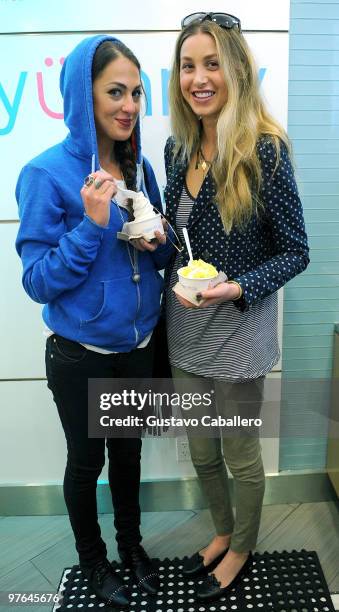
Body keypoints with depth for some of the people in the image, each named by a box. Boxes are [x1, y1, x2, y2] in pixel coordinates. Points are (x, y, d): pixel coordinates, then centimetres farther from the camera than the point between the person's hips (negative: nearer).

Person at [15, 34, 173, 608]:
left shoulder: (140, 167, -1)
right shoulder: (47, 174, -16)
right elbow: (38, 282, -16)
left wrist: (156, 241, -13)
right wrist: (91, 224, -27)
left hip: (137, 345, 5)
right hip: (81, 354, -4)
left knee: (128, 451, 22)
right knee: (87, 460, 17)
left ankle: (131, 543, 49)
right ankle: (92, 559, 46)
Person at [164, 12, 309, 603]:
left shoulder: (264, 149, -15)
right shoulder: (179, 147, 3)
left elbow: (295, 252, -11)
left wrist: (238, 288, -24)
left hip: (238, 327, -6)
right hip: (184, 325, 6)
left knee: (240, 453, 16)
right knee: (202, 453, 22)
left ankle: (241, 552, 45)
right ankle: (223, 533, 51)